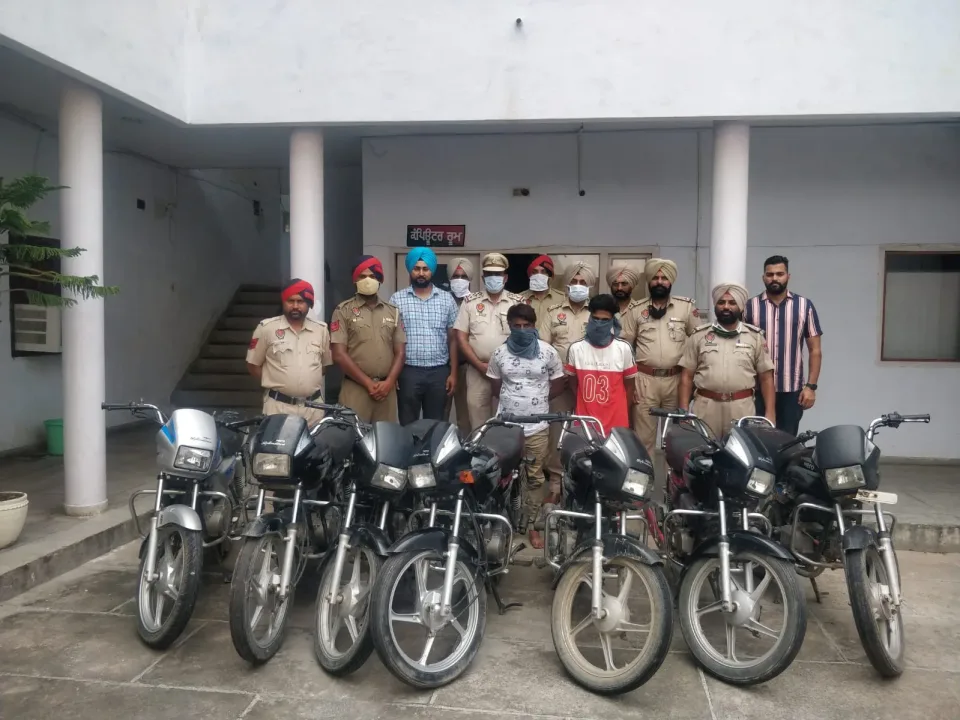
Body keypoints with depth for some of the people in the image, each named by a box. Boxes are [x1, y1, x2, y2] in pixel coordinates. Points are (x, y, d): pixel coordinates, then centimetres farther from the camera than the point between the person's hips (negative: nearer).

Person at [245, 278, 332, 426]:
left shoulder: (321, 329, 7)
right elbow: (253, 364, 4)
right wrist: (274, 384, 3)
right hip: (278, 406, -2)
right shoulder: (266, 327, -2)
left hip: (314, 406, 3)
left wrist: (310, 382, 9)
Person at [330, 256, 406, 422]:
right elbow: (339, 355, -5)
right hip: (355, 388, -3)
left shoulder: (393, 312, 13)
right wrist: (368, 383, -9)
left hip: (387, 388, 3)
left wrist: (389, 382, -6)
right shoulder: (343, 311, 1)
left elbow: (400, 353, 10)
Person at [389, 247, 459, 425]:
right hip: (408, 371, -1)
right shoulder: (397, 299, 1)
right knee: (407, 425, 6)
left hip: (439, 372, 2)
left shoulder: (447, 299, 5)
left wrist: (453, 372, 2)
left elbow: (452, 339, 7)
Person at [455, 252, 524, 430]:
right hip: (477, 371, 0)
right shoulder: (470, 302, 4)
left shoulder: (518, 303, 4)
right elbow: (461, 337, 1)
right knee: (478, 424, 5)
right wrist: (480, 365, -8)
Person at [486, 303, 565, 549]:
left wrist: (537, 400, 4)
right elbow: (495, 387, 11)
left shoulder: (548, 352, -3)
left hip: (537, 426, -1)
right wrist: (512, 402, 6)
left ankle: (532, 525, 17)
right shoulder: (499, 353, 2)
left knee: (535, 477, 6)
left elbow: (557, 385, 6)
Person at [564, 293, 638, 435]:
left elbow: (629, 385, 7)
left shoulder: (623, 348, -2)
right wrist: (585, 407, 7)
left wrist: (623, 416, 9)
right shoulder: (576, 349, -1)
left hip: (616, 424, 0)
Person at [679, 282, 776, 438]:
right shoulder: (699, 335, 6)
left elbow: (766, 378, 7)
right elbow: (687, 376, 6)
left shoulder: (755, 336, 7)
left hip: (742, 408, 0)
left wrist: (770, 413, 0)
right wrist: (684, 410, -1)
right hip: (706, 406, 0)